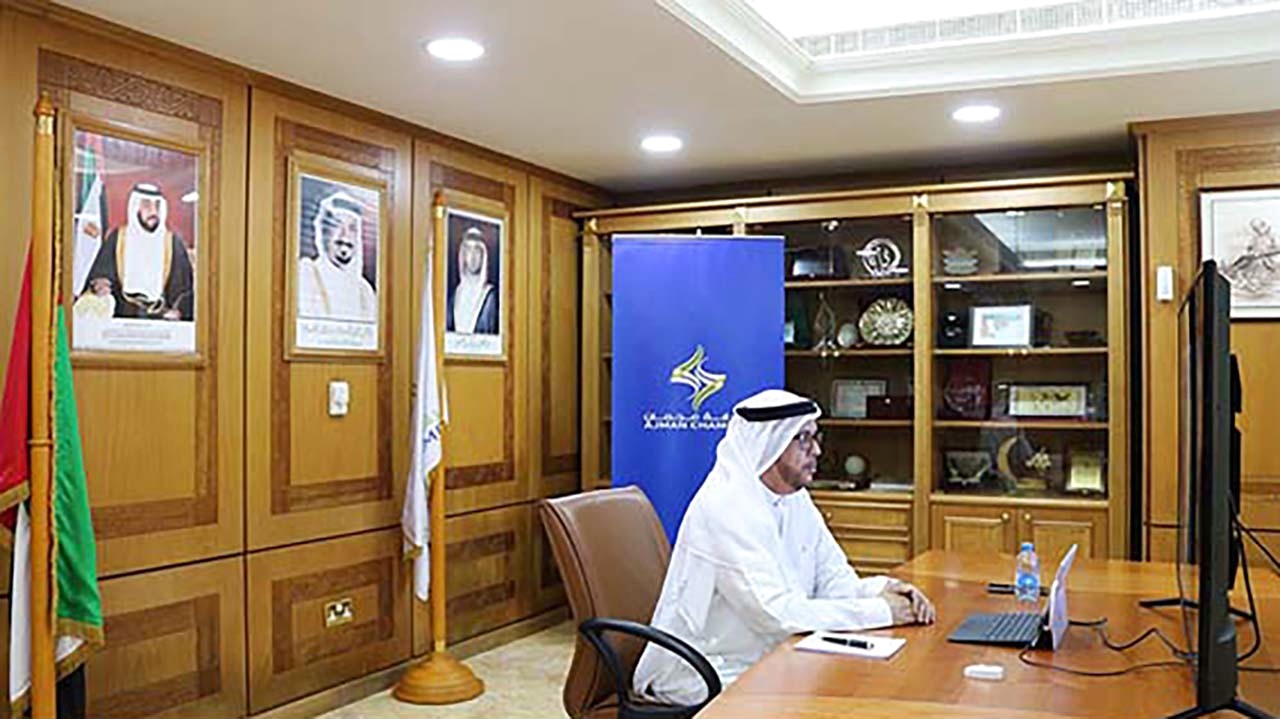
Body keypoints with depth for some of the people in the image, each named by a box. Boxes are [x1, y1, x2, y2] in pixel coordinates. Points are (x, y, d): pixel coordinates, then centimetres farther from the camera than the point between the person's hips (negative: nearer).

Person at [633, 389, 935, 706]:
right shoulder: (725, 508, -23)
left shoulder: (795, 498, 5)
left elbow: (833, 579, 10)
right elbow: (778, 614, -27)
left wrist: (883, 590, -11)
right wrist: (881, 610, -22)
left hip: (765, 664, 8)